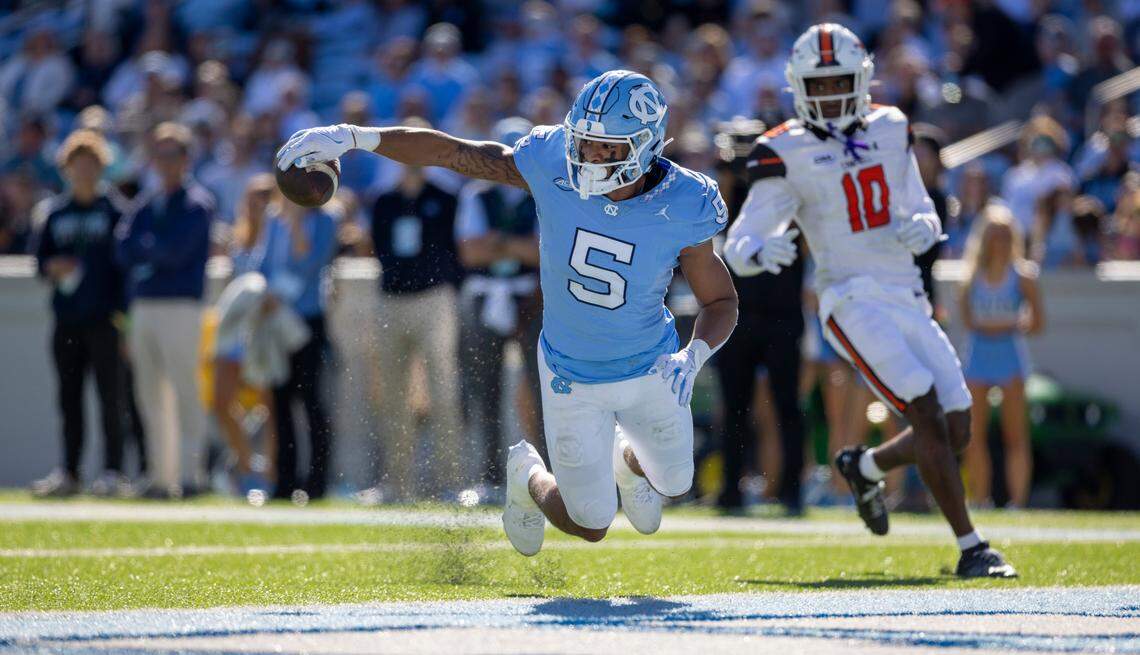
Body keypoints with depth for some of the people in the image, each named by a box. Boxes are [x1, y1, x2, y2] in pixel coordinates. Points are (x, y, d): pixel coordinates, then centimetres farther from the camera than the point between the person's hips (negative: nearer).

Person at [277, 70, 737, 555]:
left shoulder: (681, 210, -24)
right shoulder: (552, 164, -25)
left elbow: (721, 301, -9)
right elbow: (449, 152, -16)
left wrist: (692, 357, -29)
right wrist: (350, 137, -22)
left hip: (649, 370, 1)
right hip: (573, 379, -1)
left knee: (672, 482, 23)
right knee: (590, 525, 5)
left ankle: (628, 458, 60)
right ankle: (529, 475, 39)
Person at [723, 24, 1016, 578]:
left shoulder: (889, 130, 11)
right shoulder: (786, 152, -5)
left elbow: (922, 213, 19)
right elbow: (739, 246, -10)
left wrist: (921, 227, -6)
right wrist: (760, 250, -34)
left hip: (908, 298, 6)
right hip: (852, 301, -6)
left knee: (955, 432, 2)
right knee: (928, 414, -20)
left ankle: (865, 466, 30)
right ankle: (971, 548, -14)